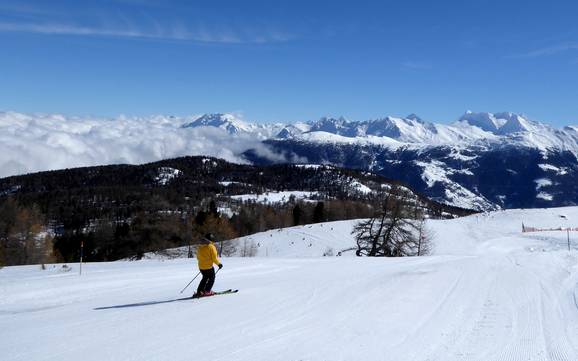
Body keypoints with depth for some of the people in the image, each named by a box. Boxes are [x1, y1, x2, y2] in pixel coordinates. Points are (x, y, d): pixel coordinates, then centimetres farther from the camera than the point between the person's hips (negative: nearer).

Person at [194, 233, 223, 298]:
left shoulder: (199, 247, 6)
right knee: (212, 278, 12)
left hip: (201, 266, 6)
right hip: (208, 266, -6)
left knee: (205, 278, 22)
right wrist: (219, 263, -1)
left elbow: (198, 257, 14)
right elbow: (214, 258, -15)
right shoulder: (211, 247, -14)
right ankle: (207, 291, 4)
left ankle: (199, 291, 16)